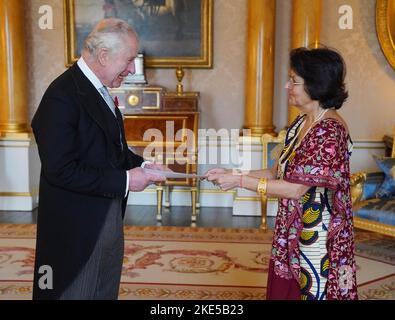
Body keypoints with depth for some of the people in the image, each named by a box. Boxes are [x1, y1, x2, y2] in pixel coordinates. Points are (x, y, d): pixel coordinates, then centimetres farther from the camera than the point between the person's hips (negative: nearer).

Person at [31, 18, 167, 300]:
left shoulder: (99, 90, 9)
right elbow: (61, 170, -25)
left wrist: (141, 165, 0)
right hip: (78, 227, -9)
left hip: (110, 219, 9)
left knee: (107, 292, 21)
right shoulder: (62, 97, -21)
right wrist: (124, 180, -22)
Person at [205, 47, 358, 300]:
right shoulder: (301, 123, 7)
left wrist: (239, 181, -18)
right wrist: (232, 174, -1)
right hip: (292, 234, 8)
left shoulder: (330, 131, -20)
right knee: (283, 291, 16)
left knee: (313, 292, 6)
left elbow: (296, 189, -22)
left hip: (318, 240, -8)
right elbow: (279, 172, 9)